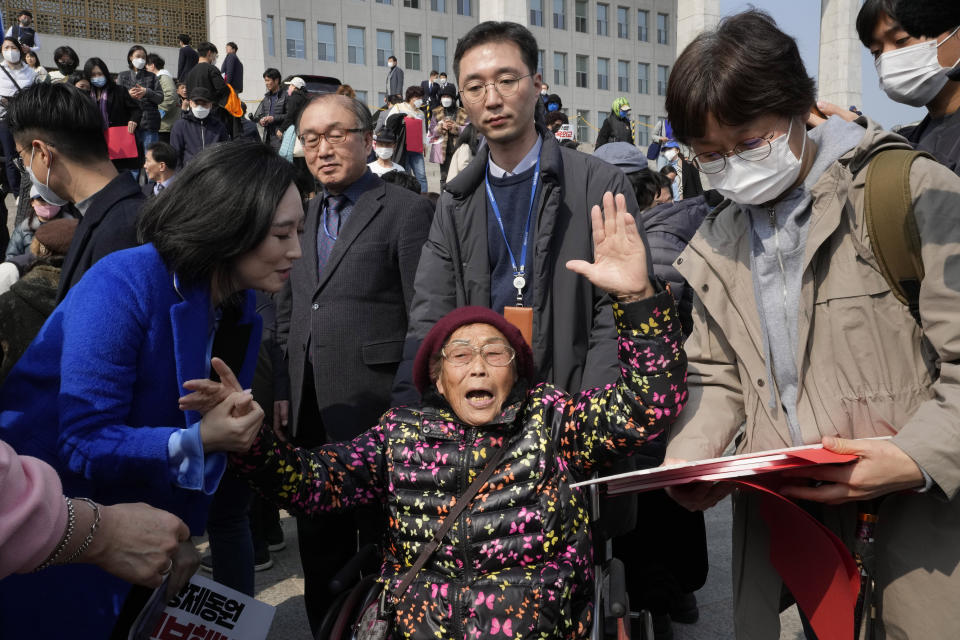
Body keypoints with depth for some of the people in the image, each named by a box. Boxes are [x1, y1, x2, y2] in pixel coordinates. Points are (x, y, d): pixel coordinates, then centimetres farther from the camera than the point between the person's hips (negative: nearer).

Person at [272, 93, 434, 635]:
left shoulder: (407, 211, -6)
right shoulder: (303, 218, 14)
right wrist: (284, 393, 9)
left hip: (375, 414, -6)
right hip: (312, 416, 7)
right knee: (320, 549, 18)